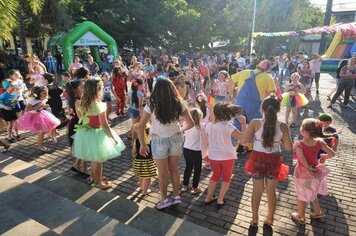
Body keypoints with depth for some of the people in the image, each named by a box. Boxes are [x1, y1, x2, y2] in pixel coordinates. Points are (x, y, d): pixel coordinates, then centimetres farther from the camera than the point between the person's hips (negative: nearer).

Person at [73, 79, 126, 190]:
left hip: (85, 133, 8)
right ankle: (98, 182, 26)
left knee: (94, 158, 26)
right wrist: (113, 138, -11)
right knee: (99, 160, 10)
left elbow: (80, 117, 11)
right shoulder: (99, 105, -24)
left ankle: (93, 177, 43)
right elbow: (104, 125, -21)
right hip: (96, 134, -8)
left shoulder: (82, 104, -1)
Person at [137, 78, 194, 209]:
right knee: (174, 169, 21)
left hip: (159, 141, -2)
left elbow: (140, 127, -14)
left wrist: (142, 145, -5)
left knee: (163, 172, 16)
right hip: (175, 139, 2)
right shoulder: (178, 104, -10)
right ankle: (176, 196, 34)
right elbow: (190, 123, -3)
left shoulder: (151, 105, -15)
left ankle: (164, 199, 32)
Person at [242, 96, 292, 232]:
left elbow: (244, 140, -13)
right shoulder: (283, 126, -13)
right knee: (271, 191, 21)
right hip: (274, 161, 1)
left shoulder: (255, 123, -17)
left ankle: (254, 220, 34)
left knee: (257, 190, 19)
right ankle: (269, 220, 39)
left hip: (257, 160, 0)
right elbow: (288, 148, -7)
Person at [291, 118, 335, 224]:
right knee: (311, 193, 31)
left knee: (302, 196, 17)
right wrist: (324, 157, 11)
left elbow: (302, 159, -36)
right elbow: (332, 153, -7)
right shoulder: (319, 142, -13)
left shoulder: (298, 144, -27)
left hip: (303, 173, -5)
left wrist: (308, 167, -18)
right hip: (315, 171, 5)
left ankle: (301, 217, 35)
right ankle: (318, 211, 46)